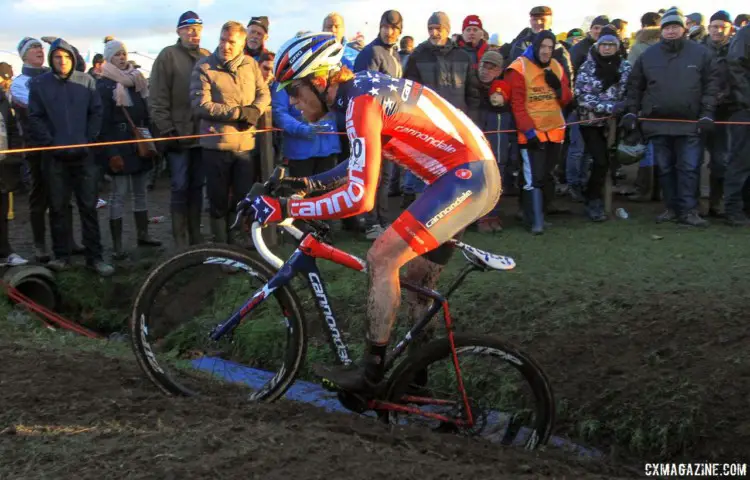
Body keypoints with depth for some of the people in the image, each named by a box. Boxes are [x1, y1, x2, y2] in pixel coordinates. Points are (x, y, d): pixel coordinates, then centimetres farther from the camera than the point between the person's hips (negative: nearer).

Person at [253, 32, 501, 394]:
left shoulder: (361, 103, -21)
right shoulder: (361, 88, 9)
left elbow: (359, 197, -28)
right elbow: (364, 163, 24)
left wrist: (283, 208, -25)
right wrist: (309, 183, 14)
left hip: (468, 176, -10)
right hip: (471, 174, 10)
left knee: (381, 258, -13)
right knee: (418, 279, 15)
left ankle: (371, 374, -6)